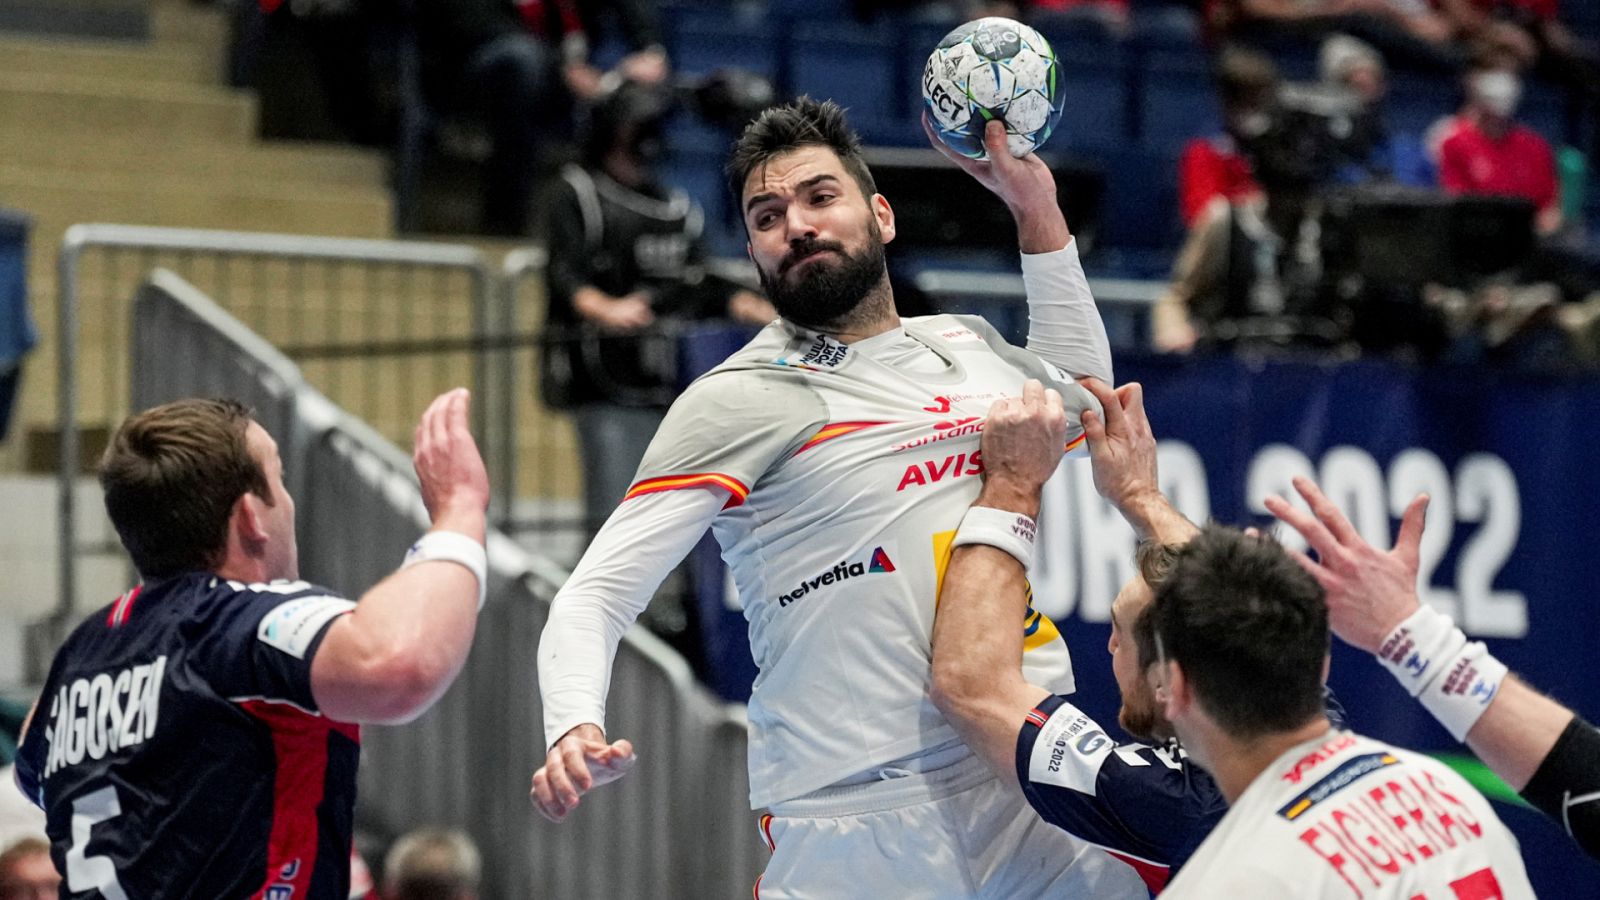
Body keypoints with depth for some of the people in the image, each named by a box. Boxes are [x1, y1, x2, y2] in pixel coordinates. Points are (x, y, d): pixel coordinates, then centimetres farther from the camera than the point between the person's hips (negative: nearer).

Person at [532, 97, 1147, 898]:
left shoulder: (970, 346, 14)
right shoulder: (740, 402, -4)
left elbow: (1084, 395, 38)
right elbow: (595, 595, -8)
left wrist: (1038, 210, 26)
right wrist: (575, 730, -28)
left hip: (1047, 798, 5)